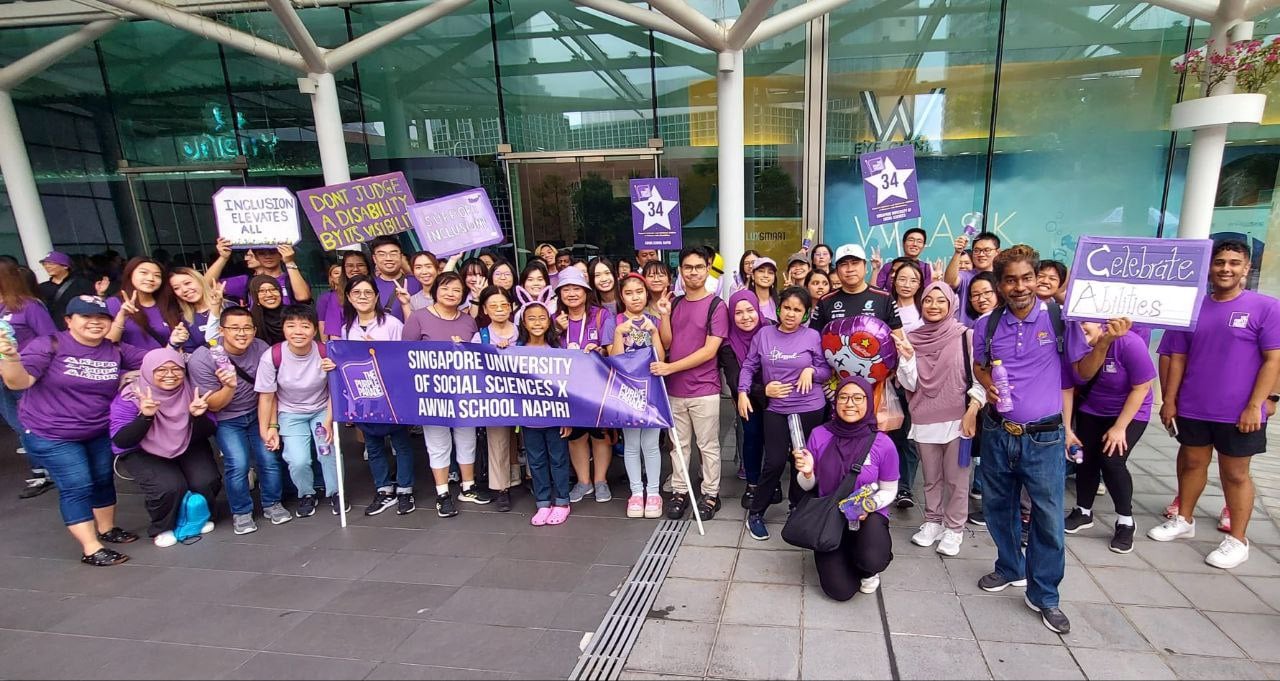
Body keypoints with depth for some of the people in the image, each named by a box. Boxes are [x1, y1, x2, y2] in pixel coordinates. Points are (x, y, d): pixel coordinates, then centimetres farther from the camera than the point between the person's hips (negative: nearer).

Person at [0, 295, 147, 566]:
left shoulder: (116, 351, -2)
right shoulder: (49, 345, -14)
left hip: (100, 432, 5)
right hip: (51, 435, -5)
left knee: (103, 480, 15)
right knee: (77, 488, -6)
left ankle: (107, 530, 34)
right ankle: (91, 550, 1)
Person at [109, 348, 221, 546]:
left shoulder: (192, 391, -13)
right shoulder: (130, 397, -18)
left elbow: (207, 433, -9)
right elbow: (120, 441, -20)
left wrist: (198, 415, -31)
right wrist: (145, 417, -36)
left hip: (188, 447, 2)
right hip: (143, 453, -2)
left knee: (206, 482, -20)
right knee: (170, 486, -26)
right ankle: (162, 528, 5)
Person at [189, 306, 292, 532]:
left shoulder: (261, 349, -16)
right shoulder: (201, 359, -18)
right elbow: (214, 406, -12)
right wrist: (229, 387, -32)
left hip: (258, 413, 2)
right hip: (226, 420, -1)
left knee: (270, 458, -12)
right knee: (238, 463, -17)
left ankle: (272, 504, 13)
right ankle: (241, 512, 7)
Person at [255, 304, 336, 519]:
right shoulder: (271, 357, -20)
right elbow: (266, 397, -8)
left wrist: (329, 421, -13)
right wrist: (266, 429, -10)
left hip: (322, 410, 0)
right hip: (290, 414, 0)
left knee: (329, 451, -19)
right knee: (298, 461, -17)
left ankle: (335, 492, 10)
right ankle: (307, 494, 16)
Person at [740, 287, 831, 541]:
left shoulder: (813, 336, -3)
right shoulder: (764, 334, 0)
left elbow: (827, 371, 3)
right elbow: (749, 366, 5)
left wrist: (811, 371, -16)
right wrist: (743, 393, -5)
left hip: (810, 409, 0)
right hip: (775, 409, 0)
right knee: (775, 462, -4)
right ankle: (755, 513, 13)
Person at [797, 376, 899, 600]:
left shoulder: (883, 444, -14)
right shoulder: (819, 435, -12)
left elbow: (889, 491, 1)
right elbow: (807, 485, 0)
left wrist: (870, 504, -19)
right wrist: (807, 472, -22)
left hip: (869, 516, 0)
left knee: (872, 561, -32)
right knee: (840, 591, -12)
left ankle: (867, 569, 9)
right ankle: (835, 558, 25)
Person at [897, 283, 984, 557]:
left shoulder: (966, 336, -4)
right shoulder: (912, 338, 3)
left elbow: (980, 378, -4)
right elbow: (909, 384, 1)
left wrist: (973, 411, -13)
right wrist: (906, 357, -15)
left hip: (957, 418, -2)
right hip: (924, 420, 3)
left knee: (956, 477, 6)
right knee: (931, 477, 15)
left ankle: (954, 528, 22)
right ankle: (932, 521, 30)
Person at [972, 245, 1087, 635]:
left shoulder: (1060, 320, -6)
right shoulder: (987, 325, 1)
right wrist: (988, 385, -5)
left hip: (1045, 438, -3)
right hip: (997, 433, 3)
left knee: (1048, 518, 2)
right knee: (998, 506, 16)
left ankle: (1044, 595, 20)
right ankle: (1010, 568, 39)